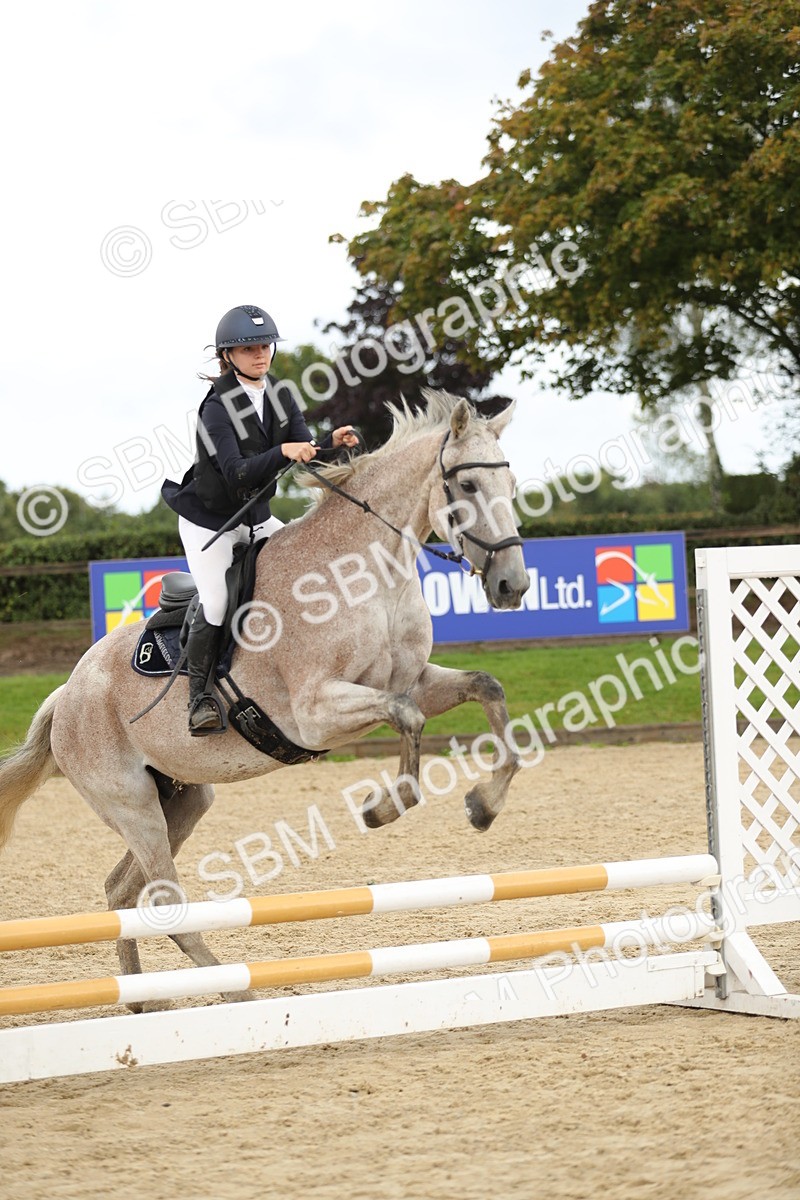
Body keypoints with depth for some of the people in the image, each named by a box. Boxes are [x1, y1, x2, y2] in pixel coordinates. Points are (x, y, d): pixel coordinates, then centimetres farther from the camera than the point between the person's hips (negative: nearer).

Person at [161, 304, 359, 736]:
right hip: (209, 519, -6)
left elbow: (306, 455, -11)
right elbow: (237, 474, -33)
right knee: (215, 604, -18)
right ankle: (199, 698, -3)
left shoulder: (280, 396, -2)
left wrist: (333, 442, -32)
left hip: (257, 518, 7)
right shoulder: (218, 408, -22)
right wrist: (282, 452, -47)